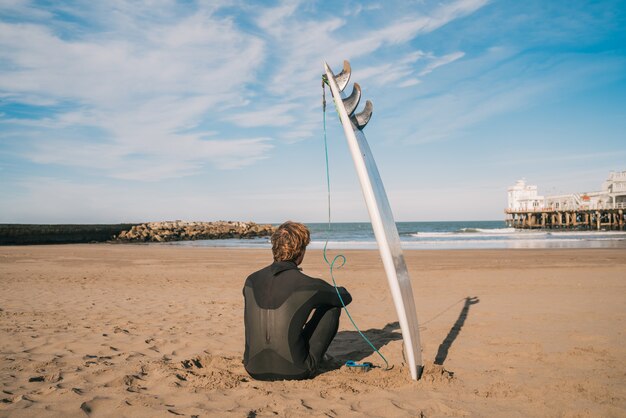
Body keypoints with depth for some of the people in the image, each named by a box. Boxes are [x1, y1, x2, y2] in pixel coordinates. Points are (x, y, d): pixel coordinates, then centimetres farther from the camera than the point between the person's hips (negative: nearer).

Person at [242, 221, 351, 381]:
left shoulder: (251, 281, 0)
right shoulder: (309, 285, -13)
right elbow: (345, 297, 8)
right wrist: (338, 290, 34)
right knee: (332, 306, 10)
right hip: (293, 372, -4)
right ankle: (310, 364, 24)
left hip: (254, 370, 5)